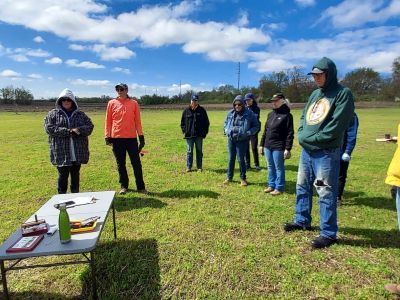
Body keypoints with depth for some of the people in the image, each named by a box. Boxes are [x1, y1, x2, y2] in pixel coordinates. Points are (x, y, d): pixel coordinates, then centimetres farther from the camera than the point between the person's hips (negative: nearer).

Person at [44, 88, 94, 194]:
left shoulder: (80, 114, 11)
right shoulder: (53, 114, 5)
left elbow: (90, 126, 4)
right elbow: (49, 128, -7)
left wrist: (78, 130, -14)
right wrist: (67, 131, -17)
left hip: (77, 152, 2)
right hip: (61, 152, -2)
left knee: (75, 174, 12)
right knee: (63, 175, 1)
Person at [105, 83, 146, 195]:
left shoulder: (134, 103, 4)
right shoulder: (111, 103, 6)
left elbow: (137, 120, 4)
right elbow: (108, 121, 6)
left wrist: (141, 136, 1)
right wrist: (107, 136, 1)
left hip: (131, 137, -1)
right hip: (117, 138, 1)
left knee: (136, 163, 2)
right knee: (120, 163, 9)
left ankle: (140, 186, 12)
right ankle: (124, 186, 22)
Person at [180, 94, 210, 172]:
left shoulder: (202, 110, 3)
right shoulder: (186, 111, 4)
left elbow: (206, 122, 6)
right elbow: (182, 122, 10)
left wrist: (205, 132, -1)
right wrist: (184, 131, 0)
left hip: (199, 135, 0)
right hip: (189, 135, 0)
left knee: (199, 151, 8)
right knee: (189, 151, 5)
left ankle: (199, 167, 17)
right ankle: (188, 167, 15)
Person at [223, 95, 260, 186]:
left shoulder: (249, 114, -8)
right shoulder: (230, 113, 3)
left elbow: (256, 126, -1)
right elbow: (226, 123, 19)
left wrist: (248, 133, -15)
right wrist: (227, 131, 3)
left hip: (242, 140, -4)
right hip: (231, 139, 4)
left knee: (241, 159, 1)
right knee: (231, 159, 12)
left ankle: (243, 178, 20)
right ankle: (229, 177, 26)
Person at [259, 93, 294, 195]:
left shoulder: (286, 115, -8)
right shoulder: (270, 114, 13)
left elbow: (290, 133, -11)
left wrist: (288, 149, -16)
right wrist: (262, 144, 14)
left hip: (279, 147, -7)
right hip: (268, 146, 7)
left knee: (279, 168, 4)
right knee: (270, 167, 15)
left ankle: (279, 188, 16)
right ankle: (271, 185, 28)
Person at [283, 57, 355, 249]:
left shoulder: (343, 94, -8)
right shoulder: (315, 94, 15)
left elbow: (336, 127, -16)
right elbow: (303, 117, 16)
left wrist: (311, 139, -12)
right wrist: (302, 135, -2)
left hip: (326, 153, -8)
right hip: (306, 150, 8)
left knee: (326, 193, 0)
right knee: (302, 188, 16)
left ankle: (328, 233, 14)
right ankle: (302, 221, 34)